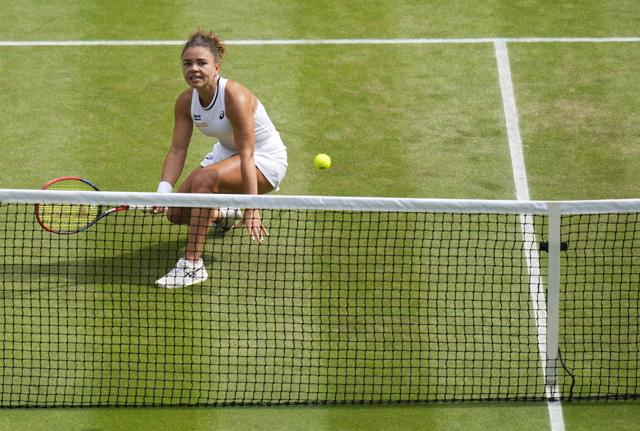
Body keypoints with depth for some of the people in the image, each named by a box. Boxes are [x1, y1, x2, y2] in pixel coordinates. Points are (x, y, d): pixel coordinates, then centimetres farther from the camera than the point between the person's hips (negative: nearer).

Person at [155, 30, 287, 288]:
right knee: (176, 214, -2)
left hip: (266, 160, -8)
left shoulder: (235, 97, -31)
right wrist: (163, 192, -26)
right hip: (226, 153, 8)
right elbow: (177, 150, -9)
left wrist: (252, 211, -37)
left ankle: (192, 266, -31)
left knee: (204, 178, -35)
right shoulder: (186, 101, -10)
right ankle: (223, 213, 33)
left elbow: (246, 156, -34)